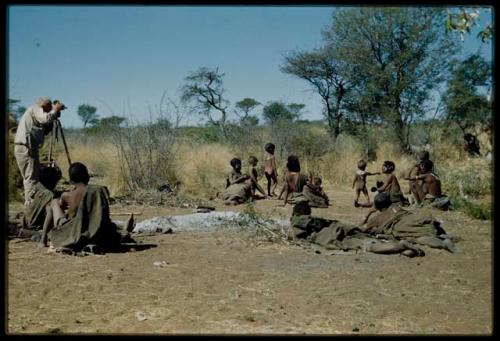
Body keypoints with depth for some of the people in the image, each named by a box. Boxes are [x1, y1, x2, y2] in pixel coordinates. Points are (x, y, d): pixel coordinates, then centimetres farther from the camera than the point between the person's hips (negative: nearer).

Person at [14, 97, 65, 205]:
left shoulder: (35, 111, 23)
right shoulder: (36, 108, -4)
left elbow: (44, 131, 22)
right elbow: (46, 118, -23)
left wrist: (54, 116, 14)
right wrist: (55, 110, -6)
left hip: (22, 149, 10)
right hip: (26, 148, -10)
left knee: (29, 178, 14)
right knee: (32, 178, -10)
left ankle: (29, 203, 18)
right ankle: (31, 205, -11)